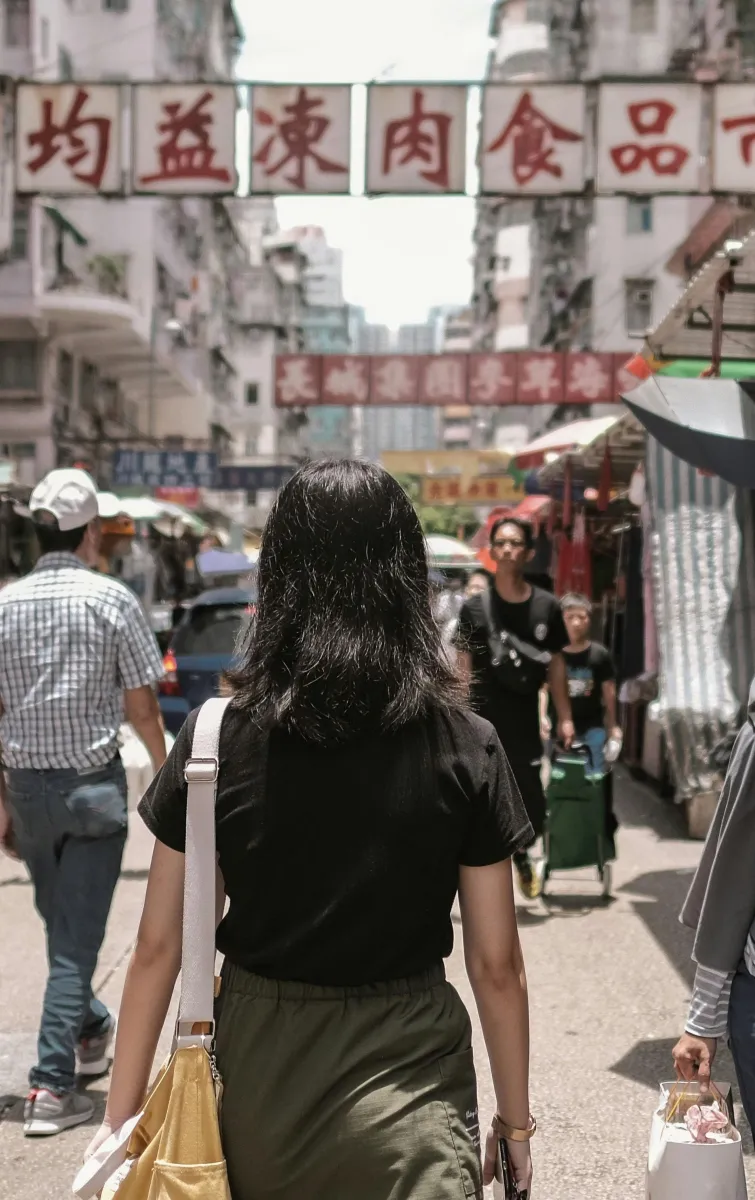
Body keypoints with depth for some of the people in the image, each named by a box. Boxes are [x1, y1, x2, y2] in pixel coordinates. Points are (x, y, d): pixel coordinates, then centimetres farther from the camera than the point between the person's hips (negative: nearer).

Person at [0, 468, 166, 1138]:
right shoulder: (111, 600, -9)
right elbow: (142, 706, -7)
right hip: (93, 784, -4)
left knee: (61, 923, 22)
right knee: (77, 936, 0)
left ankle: (91, 1031, 43)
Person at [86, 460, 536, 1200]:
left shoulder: (215, 741, -8)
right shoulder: (465, 749, -9)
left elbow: (158, 950, -4)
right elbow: (496, 965, -4)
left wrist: (120, 1119, 5)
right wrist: (516, 1122, 8)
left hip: (257, 1078, 3)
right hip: (405, 1076, -2)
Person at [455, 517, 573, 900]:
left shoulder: (547, 607, 2)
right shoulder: (474, 609, -2)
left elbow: (555, 664, 9)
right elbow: (464, 670, -1)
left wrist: (564, 717, 7)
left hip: (525, 725, 2)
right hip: (482, 726, -1)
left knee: (533, 815, 4)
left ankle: (521, 854, 36)